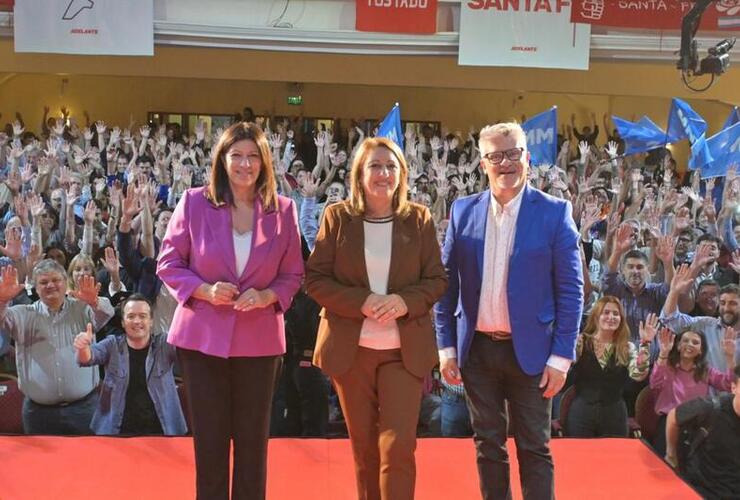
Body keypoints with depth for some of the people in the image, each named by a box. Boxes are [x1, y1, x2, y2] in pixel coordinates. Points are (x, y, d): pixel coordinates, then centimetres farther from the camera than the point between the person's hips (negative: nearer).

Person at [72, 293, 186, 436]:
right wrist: (83, 347, -35)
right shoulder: (112, 345, 5)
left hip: (160, 430, 0)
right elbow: (89, 357, -11)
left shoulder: (165, 345, 4)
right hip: (117, 430, 0)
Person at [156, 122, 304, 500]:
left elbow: (293, 274, 4)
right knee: (209, 438, 8)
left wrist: (266, 296, -15)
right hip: (203, 336, -1)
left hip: (259, 340, 1)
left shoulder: (282, 210, 0)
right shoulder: (194, 203, -4)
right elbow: (168, 263, 0)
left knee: (252, 439, 11)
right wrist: (204, 290, -16)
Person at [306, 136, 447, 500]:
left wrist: (405, 301, -18)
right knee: (363, 446, 13)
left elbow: (437, 280, 2)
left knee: (398, 445, -7)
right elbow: (315, 278, -3)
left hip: (405, 349, -1)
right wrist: (361, 302, -18)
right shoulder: (337, 216, -1)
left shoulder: (419, 218, 1)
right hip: (350, 347, 1)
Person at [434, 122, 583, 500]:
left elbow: (570, 289, -5)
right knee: (488, 445, 13)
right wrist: (446, 346, 3)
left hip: (529, 350, -2)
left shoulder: (554, 212, -5)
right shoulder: (463, 211, 3)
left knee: (534, 449, 6)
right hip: (477, 349, 3)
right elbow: (447, 282, 6)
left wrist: (561, 356, -9)